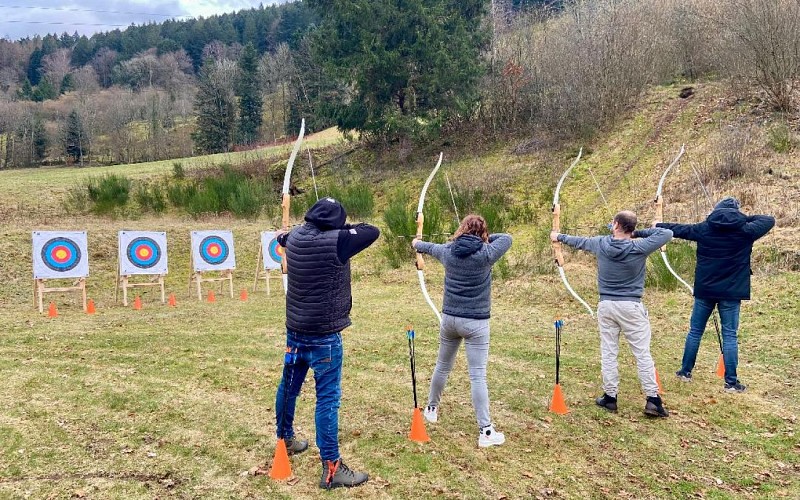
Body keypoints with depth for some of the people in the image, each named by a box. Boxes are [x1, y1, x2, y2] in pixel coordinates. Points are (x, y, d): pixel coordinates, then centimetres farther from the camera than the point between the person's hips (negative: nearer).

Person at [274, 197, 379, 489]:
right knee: (327, 398, -3)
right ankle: (331, 468, 2)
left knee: (289, 386, 22)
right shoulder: (335, 241, -20)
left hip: (295, 330, 7)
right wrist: (345, 228, 4)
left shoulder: (296, 237, 0)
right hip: (323, 335, -7)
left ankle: (285, 439, 43)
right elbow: (372, 232, -9)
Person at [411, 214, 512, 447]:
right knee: (478, 376, -4)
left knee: (442, 366, 22)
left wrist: (417, 244, 44)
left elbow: (431, 247, 23)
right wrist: (485, 238, 13)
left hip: (449, 318, 5)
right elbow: (507, 238, 3)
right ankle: (485, 431, -1)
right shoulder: (485, 254, -13)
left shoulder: (448, 251, 1)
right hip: (475, 323, -4)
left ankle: (431, 408, 41)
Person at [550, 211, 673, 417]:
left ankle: (610, 397, 15)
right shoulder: (639, 247, -10)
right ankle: (653, 400, 2)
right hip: (631, 307, -3)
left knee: (608, 353, 10)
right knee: (643, 354, 3)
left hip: (606, 306, 3)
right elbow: (667, 234, -4)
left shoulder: (600, 243, 0)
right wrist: (638, 233, 1)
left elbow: (578, 241, 17)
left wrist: (559, 237, 36)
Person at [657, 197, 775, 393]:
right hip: (731, 292, -1)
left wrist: (658, 226, 28)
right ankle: (731, 382, 5)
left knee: (695, 331, 12)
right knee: (729, 335, 2)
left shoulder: (704, 228, -1)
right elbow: (769, 220, 10)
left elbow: (679, 229, 11)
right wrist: (746, 219, 16)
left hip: (705, 290, 2)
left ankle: (686, 371, 22)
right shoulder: (745, 230, -5)